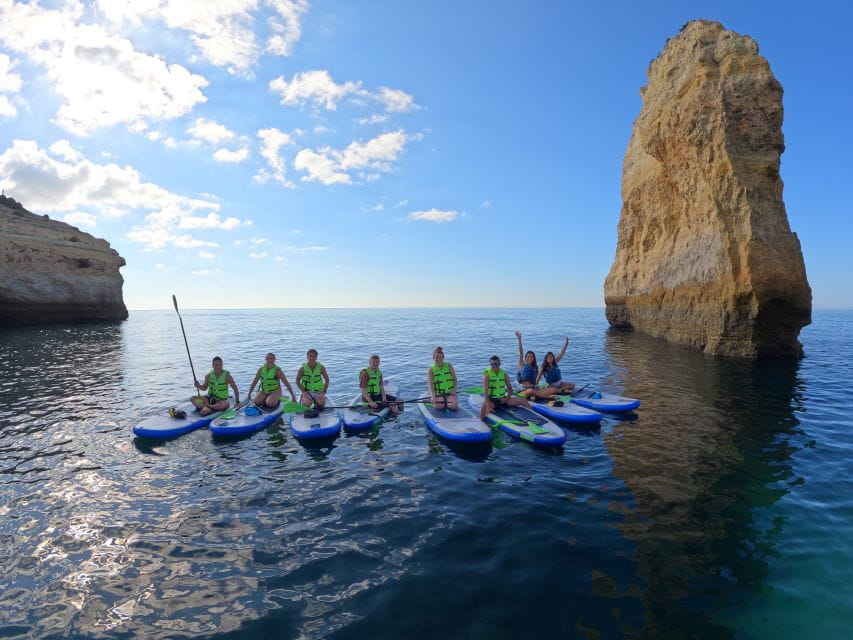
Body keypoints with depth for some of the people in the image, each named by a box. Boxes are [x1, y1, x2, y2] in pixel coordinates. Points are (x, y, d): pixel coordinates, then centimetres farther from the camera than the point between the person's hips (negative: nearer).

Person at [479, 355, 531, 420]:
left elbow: (510, 389, 10)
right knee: (483, 408, -39)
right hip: (491, 400, -4)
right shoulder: (487, 375, -10)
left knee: (524, 400, -8)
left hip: (503, 399, 5)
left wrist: (507, 398, -10)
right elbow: (486, 392, -20)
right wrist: (488, 406, -31)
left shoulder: (504, 374, 3)